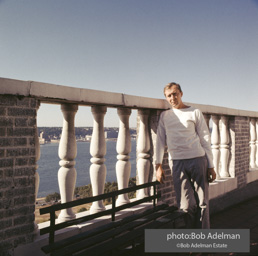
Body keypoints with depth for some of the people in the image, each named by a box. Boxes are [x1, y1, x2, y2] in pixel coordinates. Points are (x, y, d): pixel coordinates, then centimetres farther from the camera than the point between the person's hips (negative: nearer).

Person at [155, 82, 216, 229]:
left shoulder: (195, 113, 7)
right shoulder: (164, 116, 14)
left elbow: (205, 139, 5)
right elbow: (161, 141, 13)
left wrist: (211, 166, 0)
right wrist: (159, 165, 3)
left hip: (198, 159, -1)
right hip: (178, 163, 1)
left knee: (202, 203, 2)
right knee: (186, 205, -2)